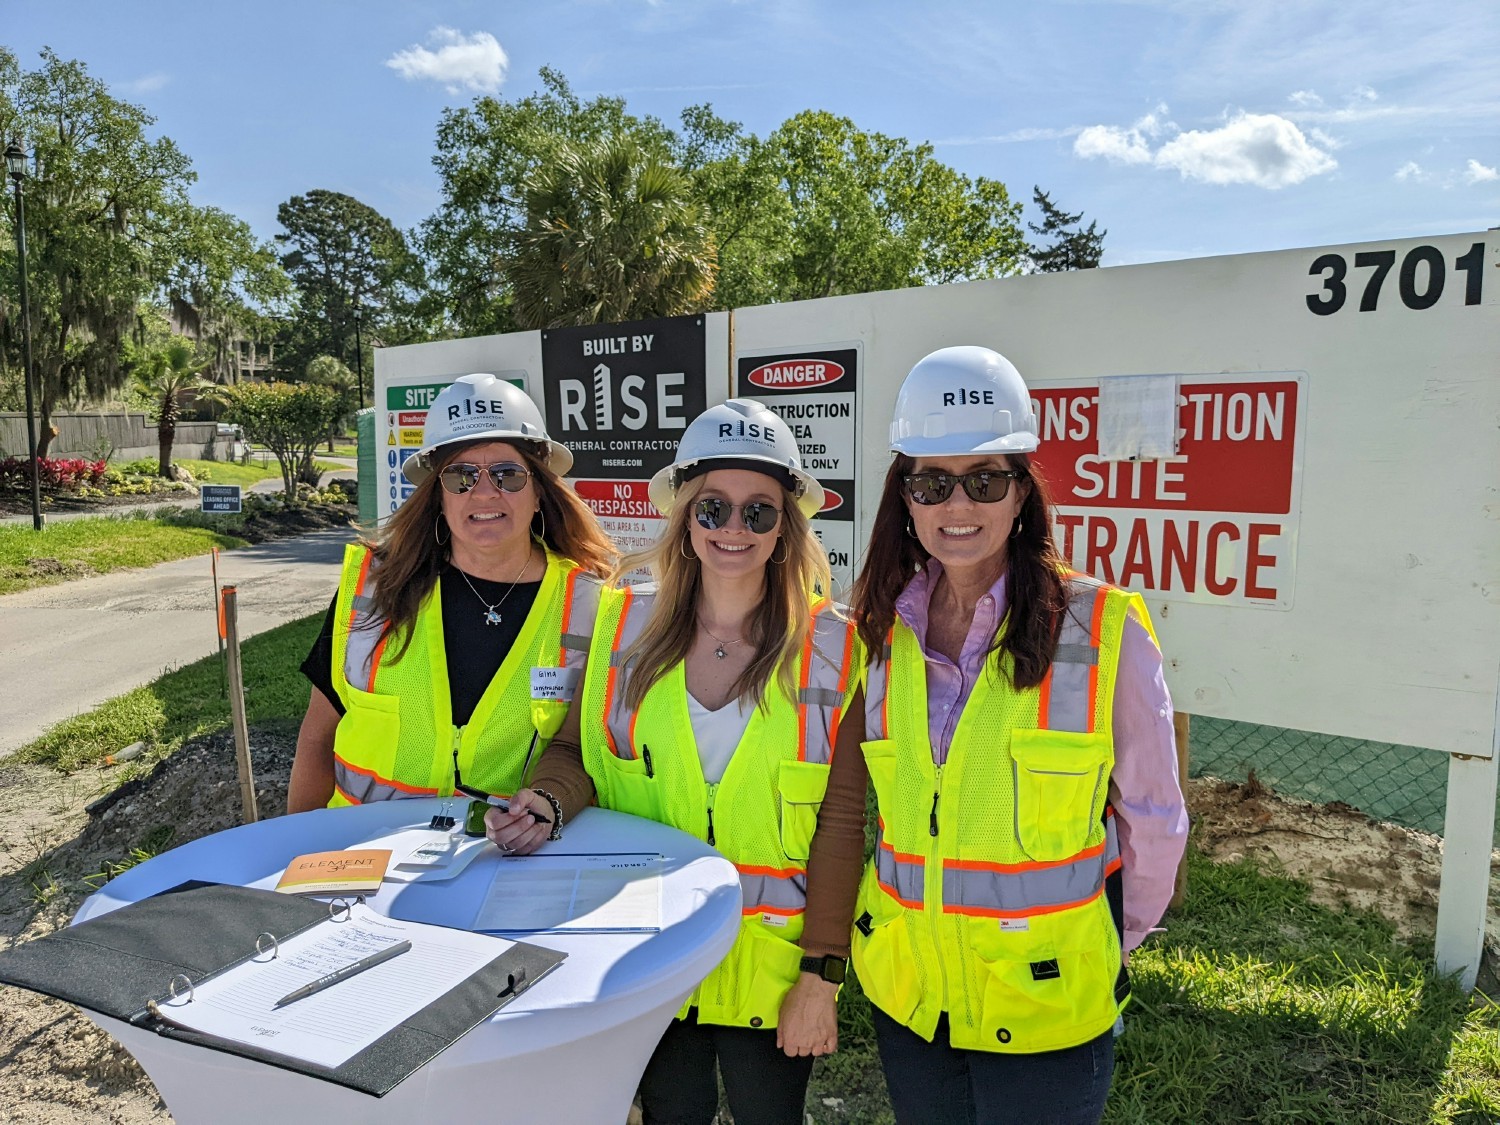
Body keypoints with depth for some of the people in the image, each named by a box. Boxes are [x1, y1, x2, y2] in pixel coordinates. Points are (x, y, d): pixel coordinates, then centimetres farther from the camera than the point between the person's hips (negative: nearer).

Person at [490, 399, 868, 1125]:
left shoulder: (830, 647, -8)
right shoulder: (626, 622, -3)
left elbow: (840, 821, -8)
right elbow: (577, 750, 4)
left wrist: (821, 978, -9)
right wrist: (547, 801, -18)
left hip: (770, 968, -1)